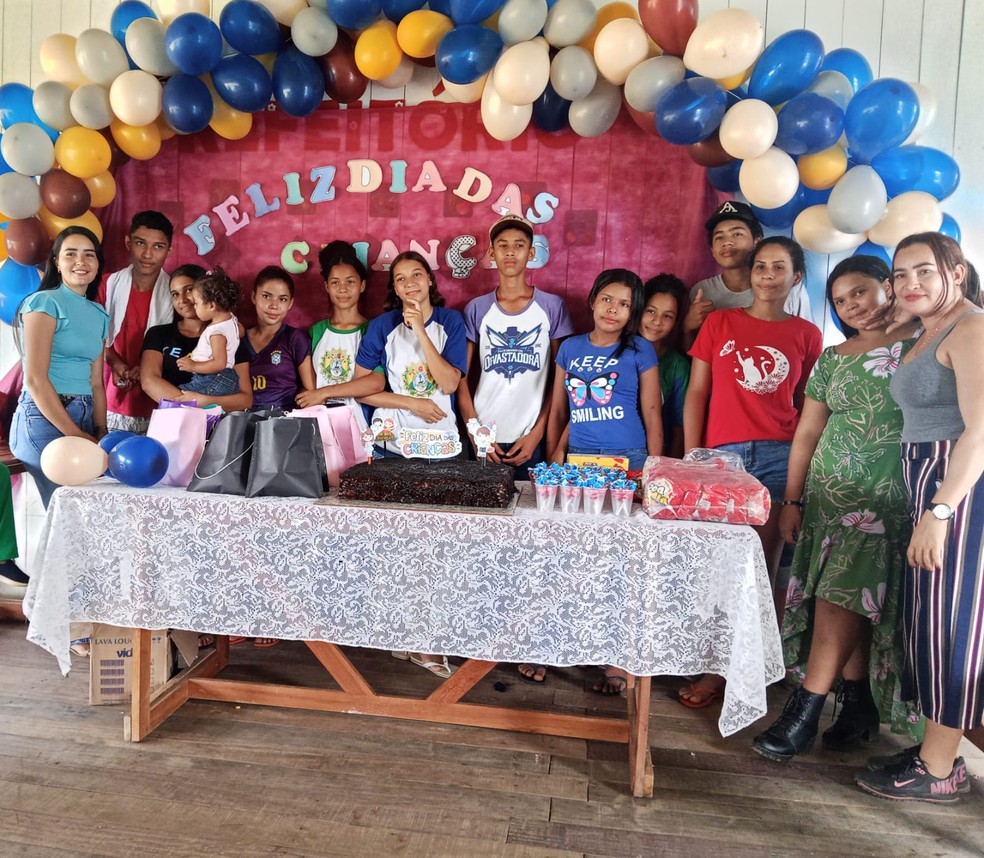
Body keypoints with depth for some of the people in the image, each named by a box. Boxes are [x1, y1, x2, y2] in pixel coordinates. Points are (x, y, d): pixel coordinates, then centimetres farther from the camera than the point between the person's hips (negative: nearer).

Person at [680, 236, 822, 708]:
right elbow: (696, 392, 6)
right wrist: (691, 457, -1)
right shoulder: (720, 322, 9)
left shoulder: (806, 334, 10)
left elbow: (809, 406, 12)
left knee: (763, 568, 1)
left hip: (779, 457, 0)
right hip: (721, 455, 0)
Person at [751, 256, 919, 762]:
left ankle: (805, 712, -4)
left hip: (886, 497, -4)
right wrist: (792, 500, 7)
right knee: (852, 604, 7)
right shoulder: (832, 358, 12)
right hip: (828, 491, 4)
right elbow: (806, 433, 11)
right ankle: (858, 706, 19)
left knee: (843, 597, -10)